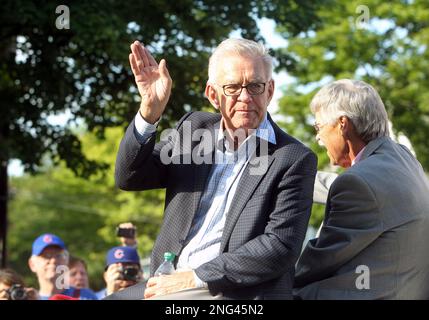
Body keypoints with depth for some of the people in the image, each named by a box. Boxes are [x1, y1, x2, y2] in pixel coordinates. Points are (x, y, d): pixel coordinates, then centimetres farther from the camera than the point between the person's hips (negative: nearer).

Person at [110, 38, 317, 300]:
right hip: (169, 286, 6)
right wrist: (150, 110, -10)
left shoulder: (295, 160, -5)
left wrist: (195, 278, -16)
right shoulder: (194, 128, 11)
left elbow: (281, 247, -13)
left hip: (240, 294, -6)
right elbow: (129, 178, 6)